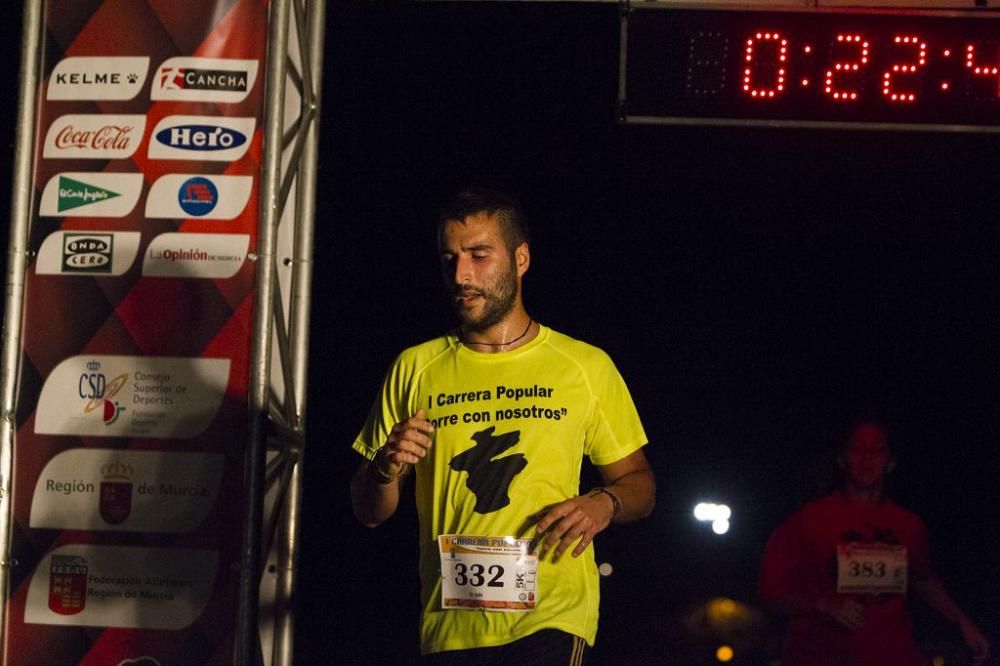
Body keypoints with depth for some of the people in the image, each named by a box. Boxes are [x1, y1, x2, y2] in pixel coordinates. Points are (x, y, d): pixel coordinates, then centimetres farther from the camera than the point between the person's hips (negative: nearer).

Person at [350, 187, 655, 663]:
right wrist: (385, 470, -10)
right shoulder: (415, 369, 10)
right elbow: (369, 513, 12)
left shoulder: (587, 366, 6)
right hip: (448, 623, 2)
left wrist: (605, 504, -10)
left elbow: (639, 483, 13)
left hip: (552, 618, -2)